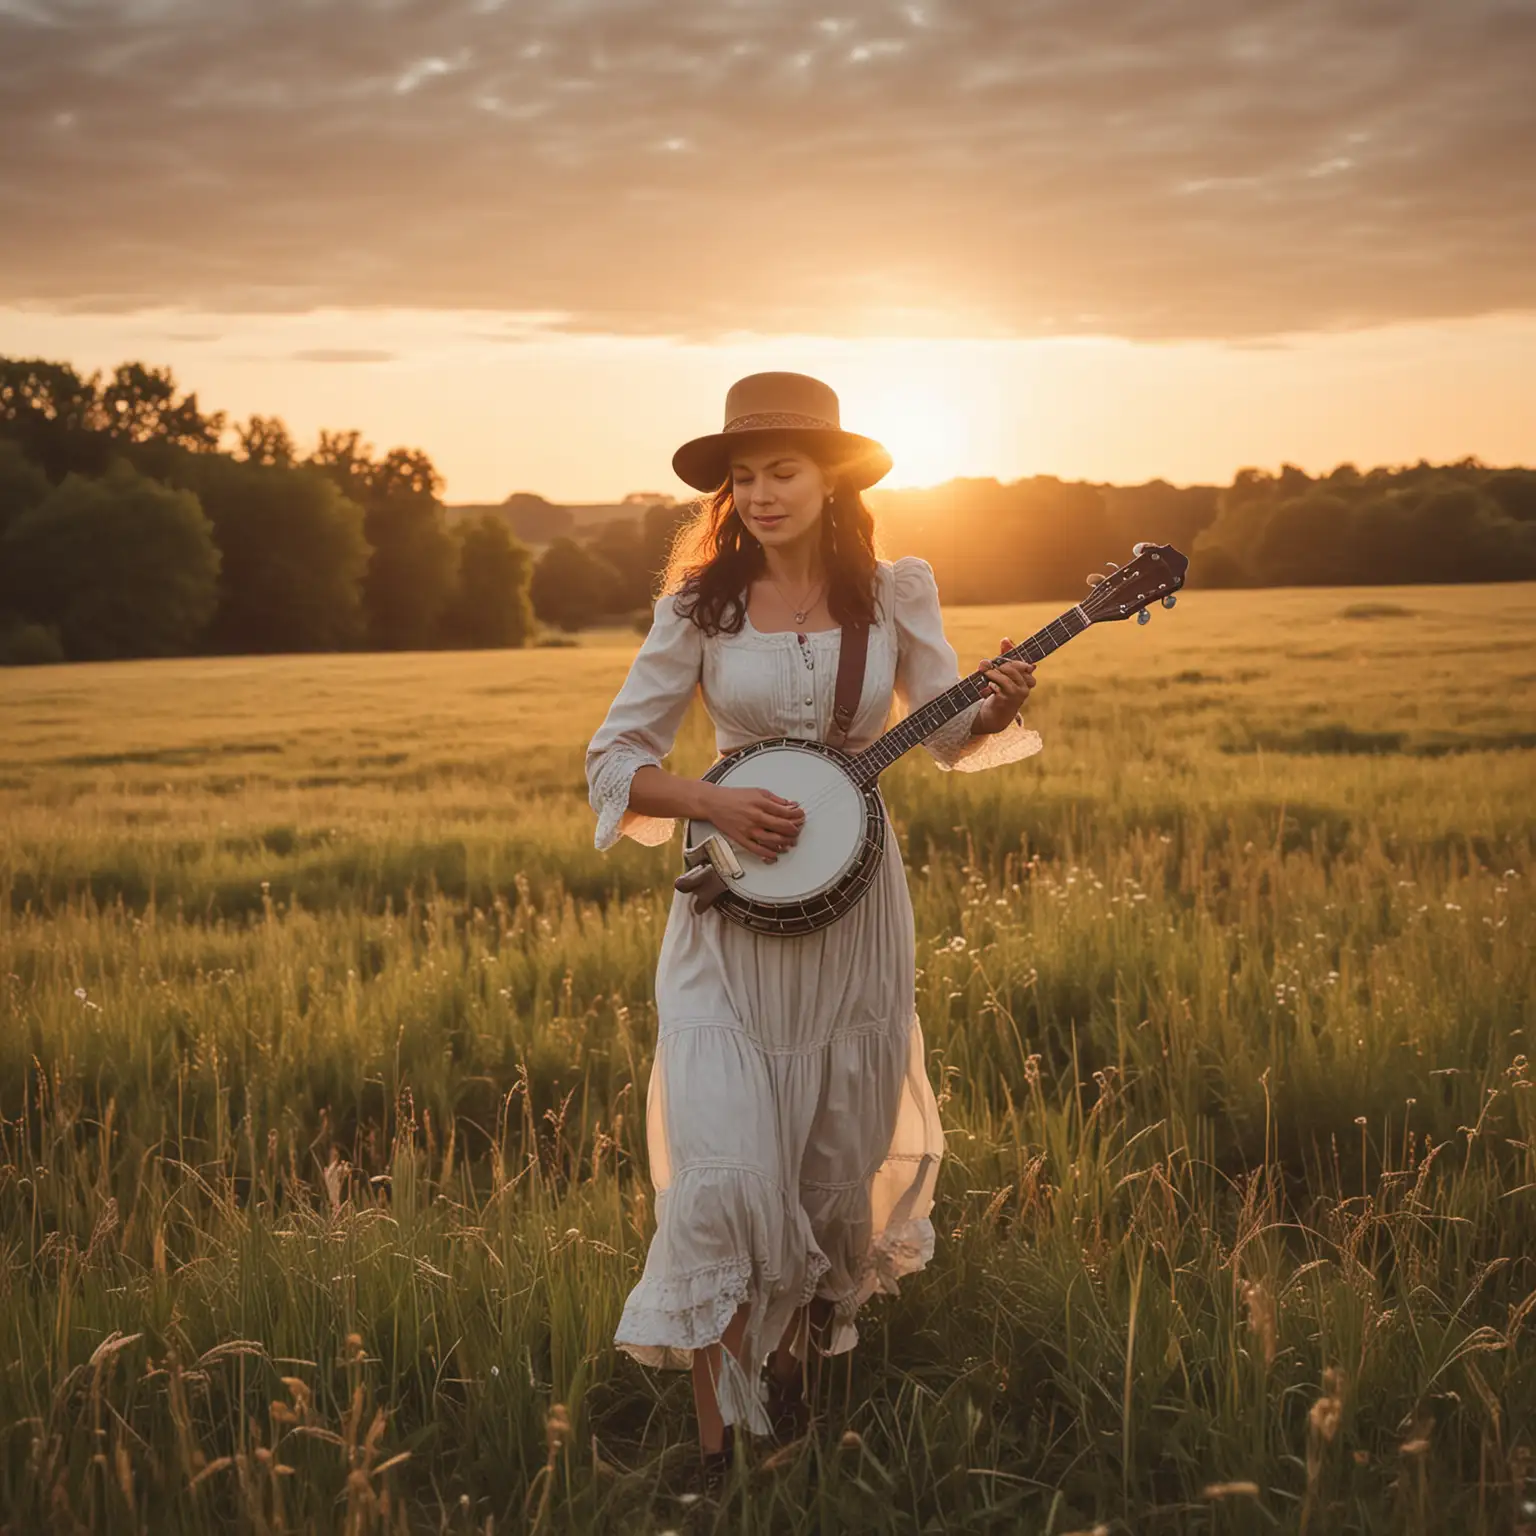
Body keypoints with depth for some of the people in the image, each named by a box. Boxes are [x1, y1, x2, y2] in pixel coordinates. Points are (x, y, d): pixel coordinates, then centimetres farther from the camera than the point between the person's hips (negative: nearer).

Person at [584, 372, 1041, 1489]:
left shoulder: (895, 593, 0)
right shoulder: (699, 606, -3)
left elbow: (949, 737, 6)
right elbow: (615, 760, -2)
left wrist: (997, 711, -15)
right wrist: (719, 805, -17)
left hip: (853, 904, 2)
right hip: (732, 910, -1)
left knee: (840, 1158, 12)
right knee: (725, 1167, -12)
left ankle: (811, 1327, 44)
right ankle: (718, 1444, 0)